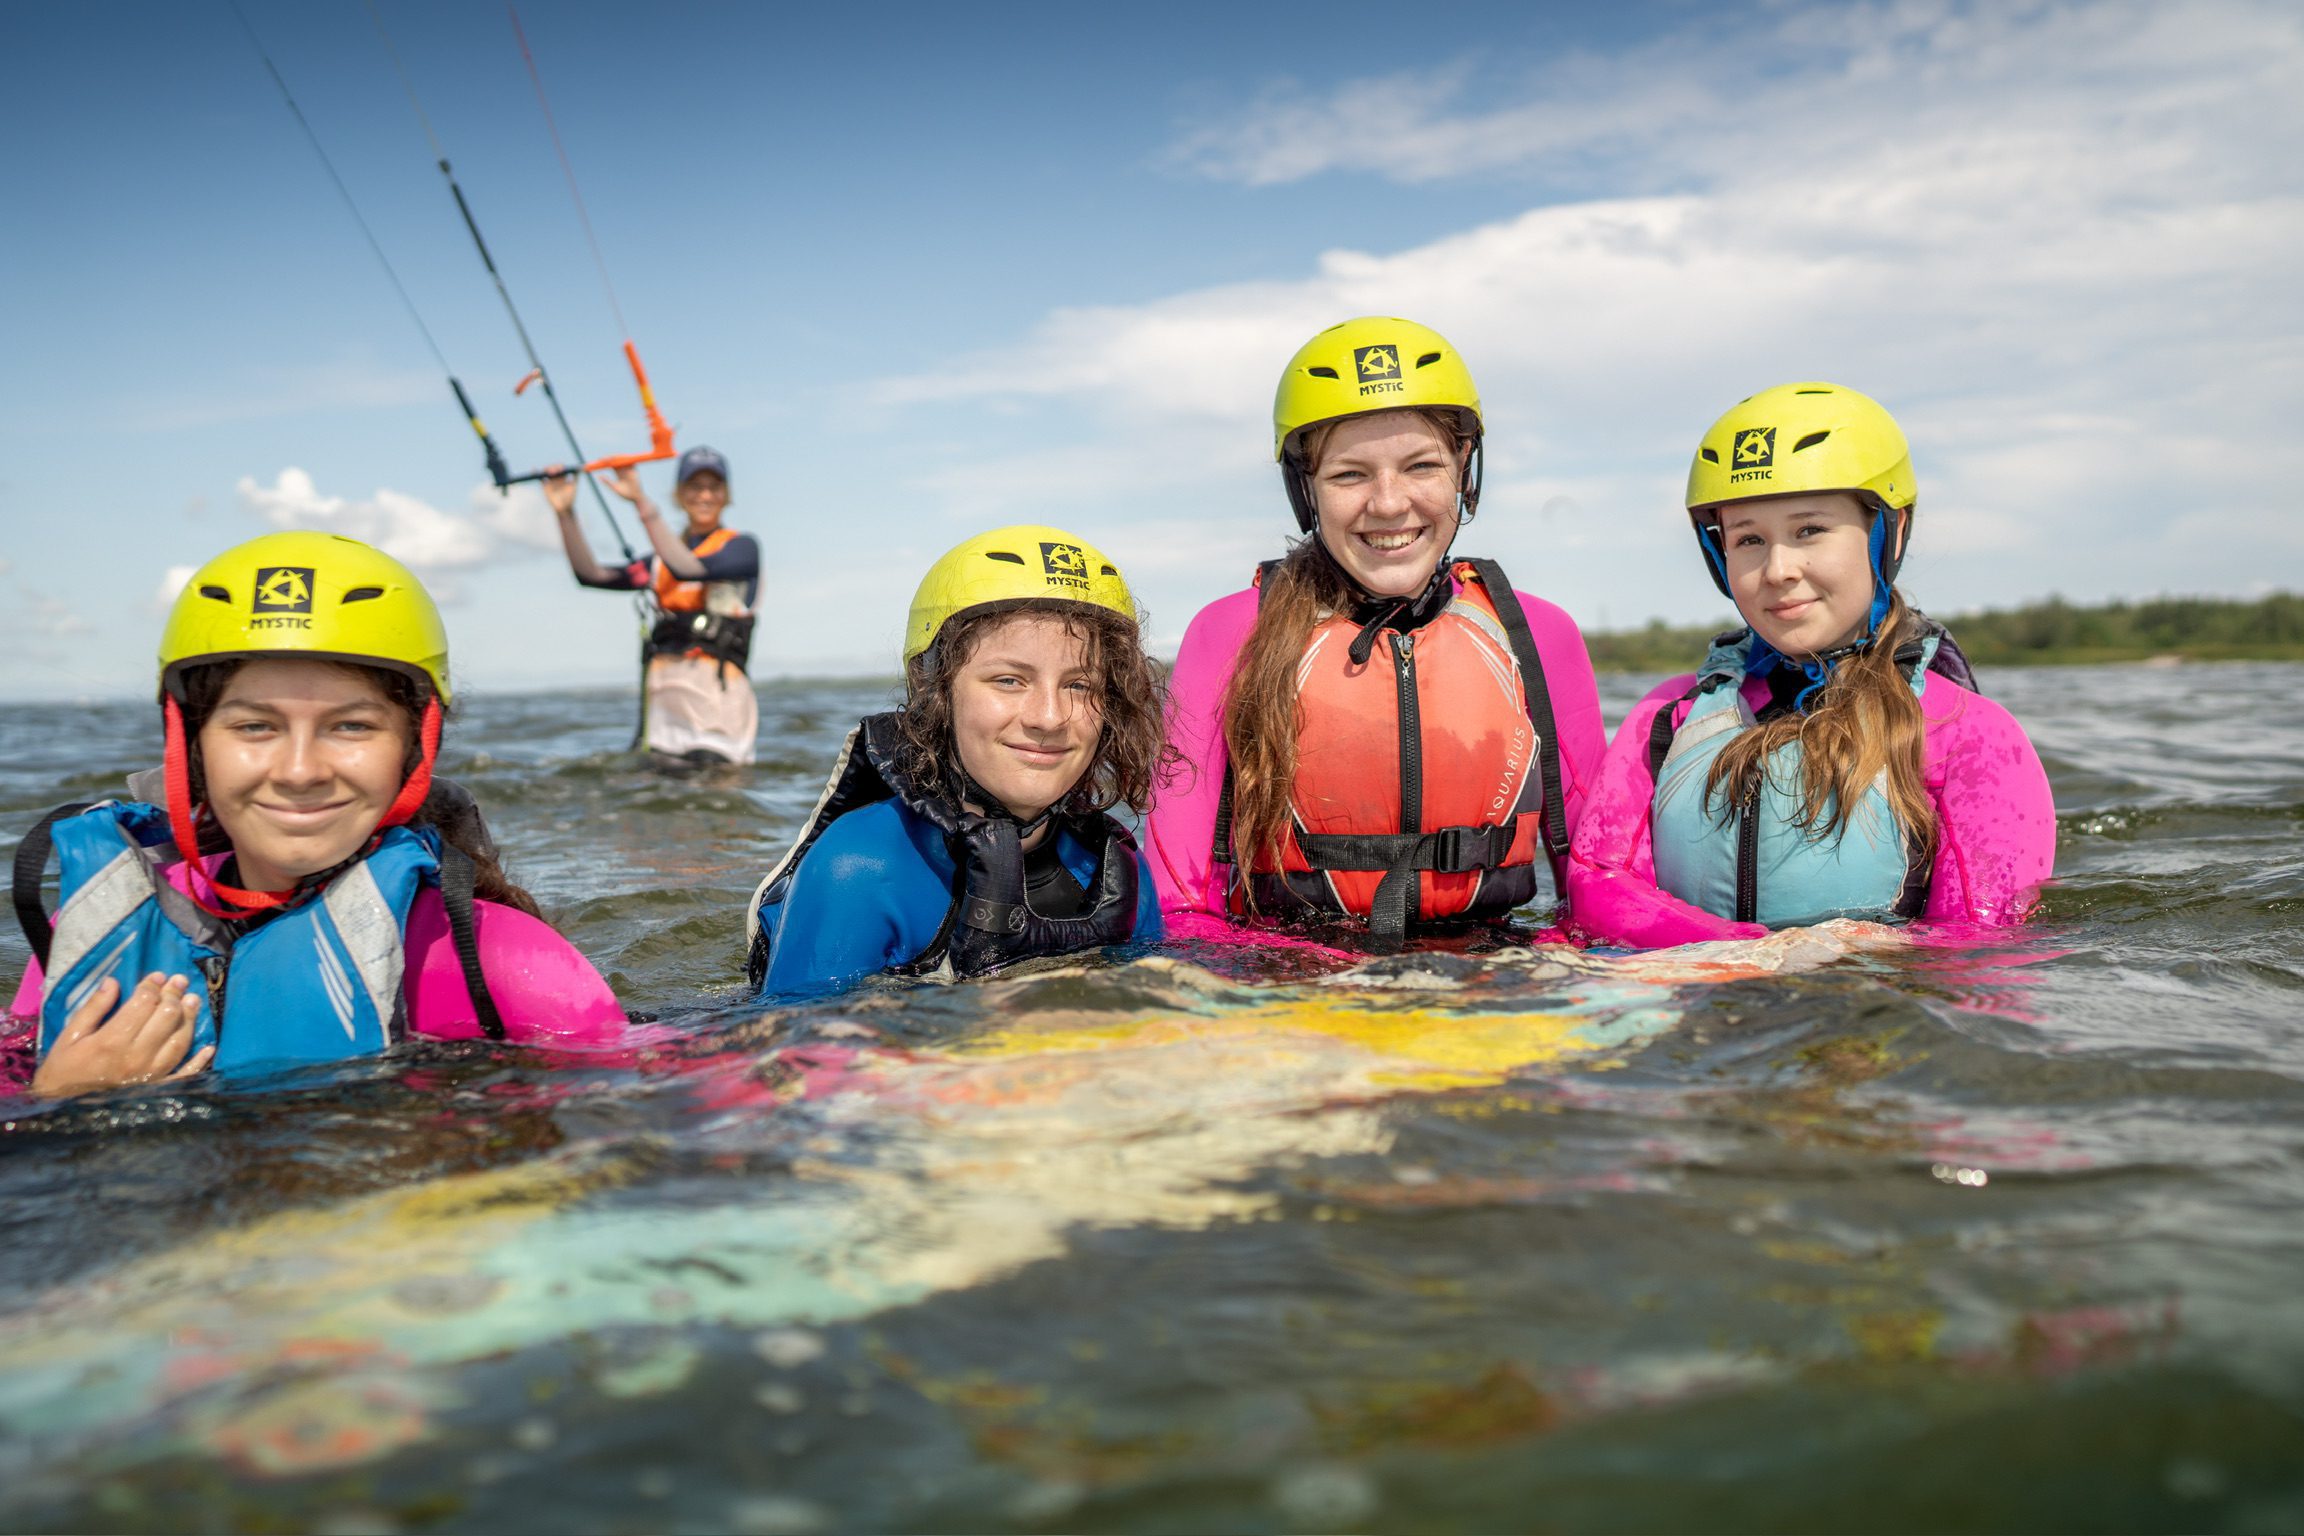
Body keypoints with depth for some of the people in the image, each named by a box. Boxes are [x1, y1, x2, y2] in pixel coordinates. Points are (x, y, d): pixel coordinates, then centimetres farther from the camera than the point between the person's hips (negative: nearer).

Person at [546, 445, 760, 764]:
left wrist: (641, 502, -15)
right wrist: (564, 512, -2)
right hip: (664, 695, 5)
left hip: (717, 690, -5)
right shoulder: (661, 562, 20)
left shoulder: (742, 546, 5)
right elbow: (591, 575, 10)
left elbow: (688, 568, -13)